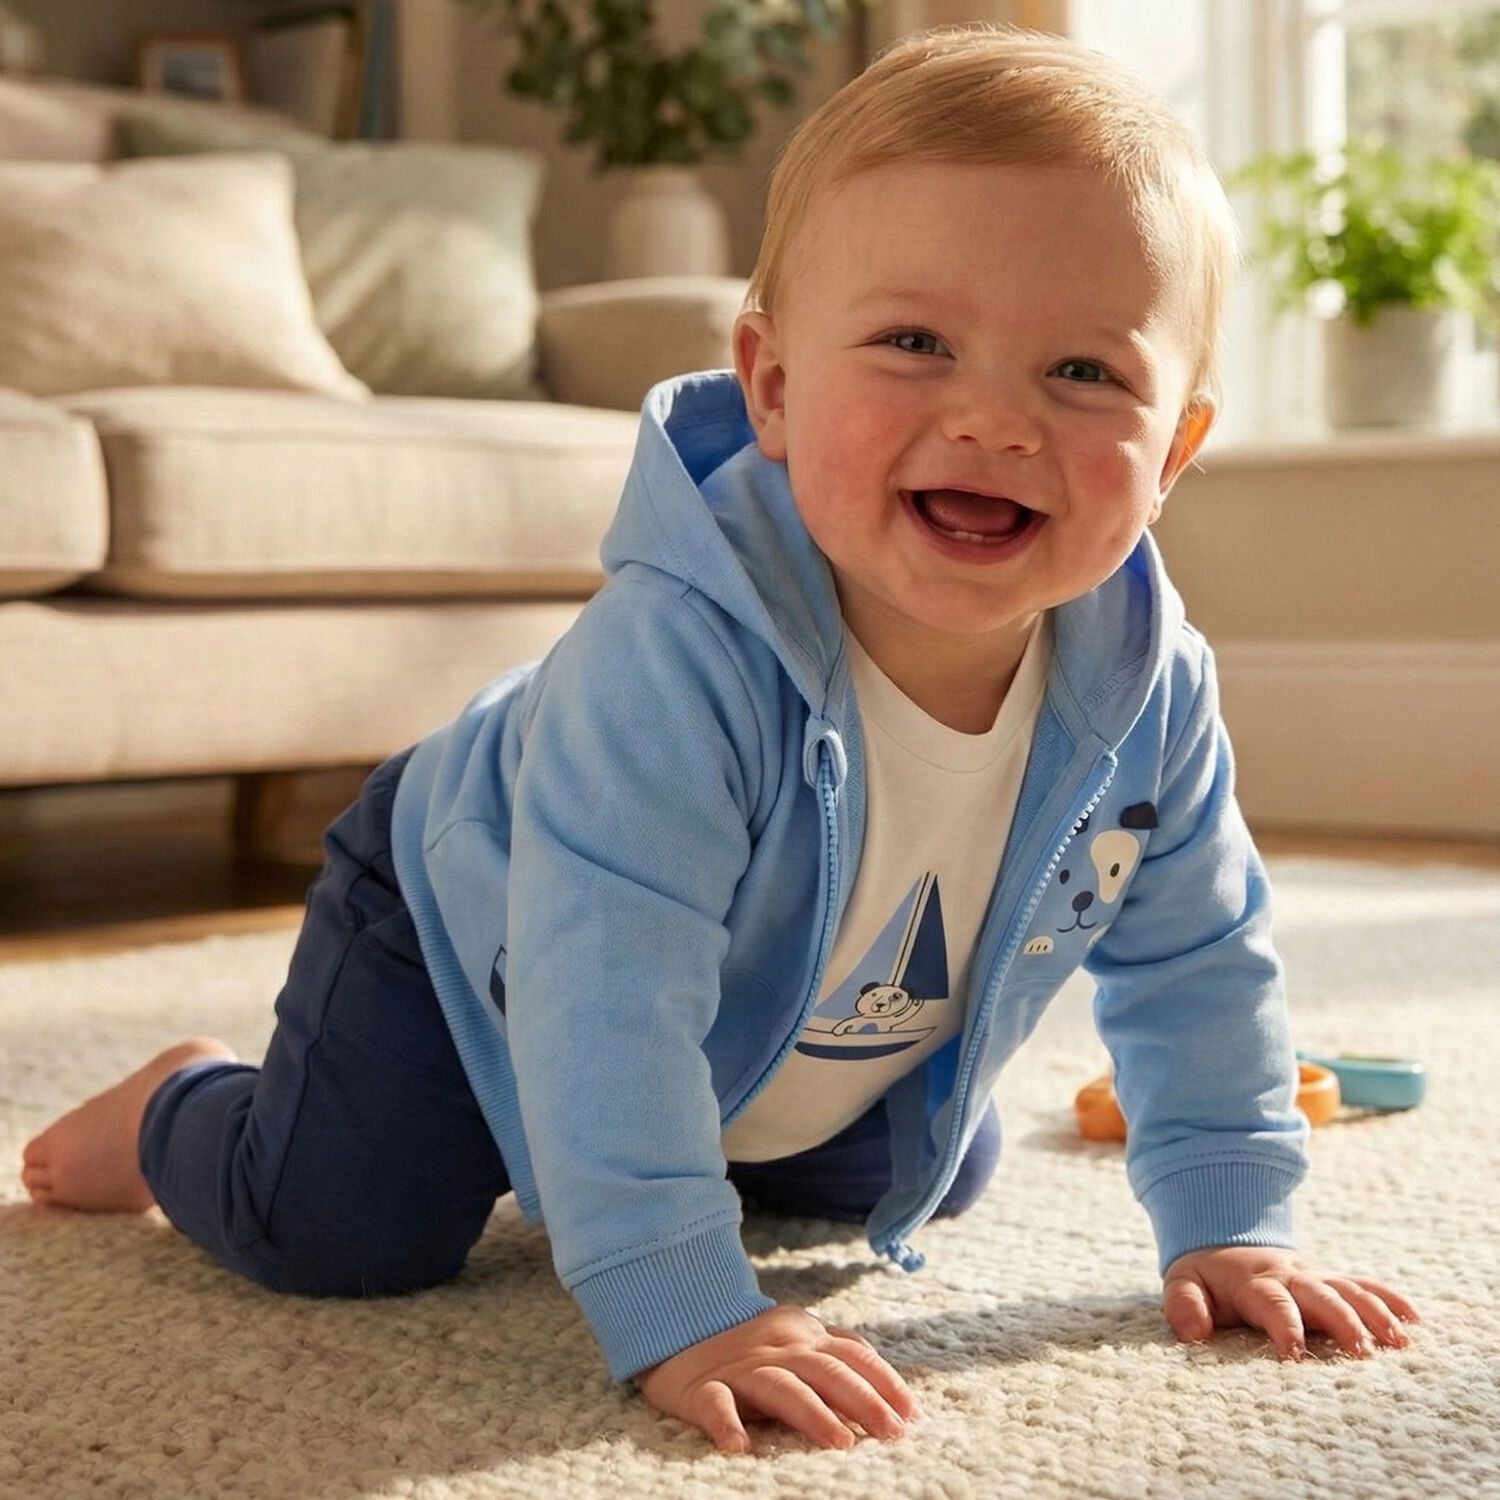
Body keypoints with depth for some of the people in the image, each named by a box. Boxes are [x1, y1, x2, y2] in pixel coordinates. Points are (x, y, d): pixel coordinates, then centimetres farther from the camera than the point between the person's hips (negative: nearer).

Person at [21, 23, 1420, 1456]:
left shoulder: (1148, 689, -25)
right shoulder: (677, 654, -45)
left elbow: (1199, 959, -9)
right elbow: (605, 996, -46)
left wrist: (1230, 1224, -12)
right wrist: (680, 1312, -48)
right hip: (476, 916, -5)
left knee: (938, 1178, 22)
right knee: (337, 1230, -16)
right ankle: (183, 1108, 19)